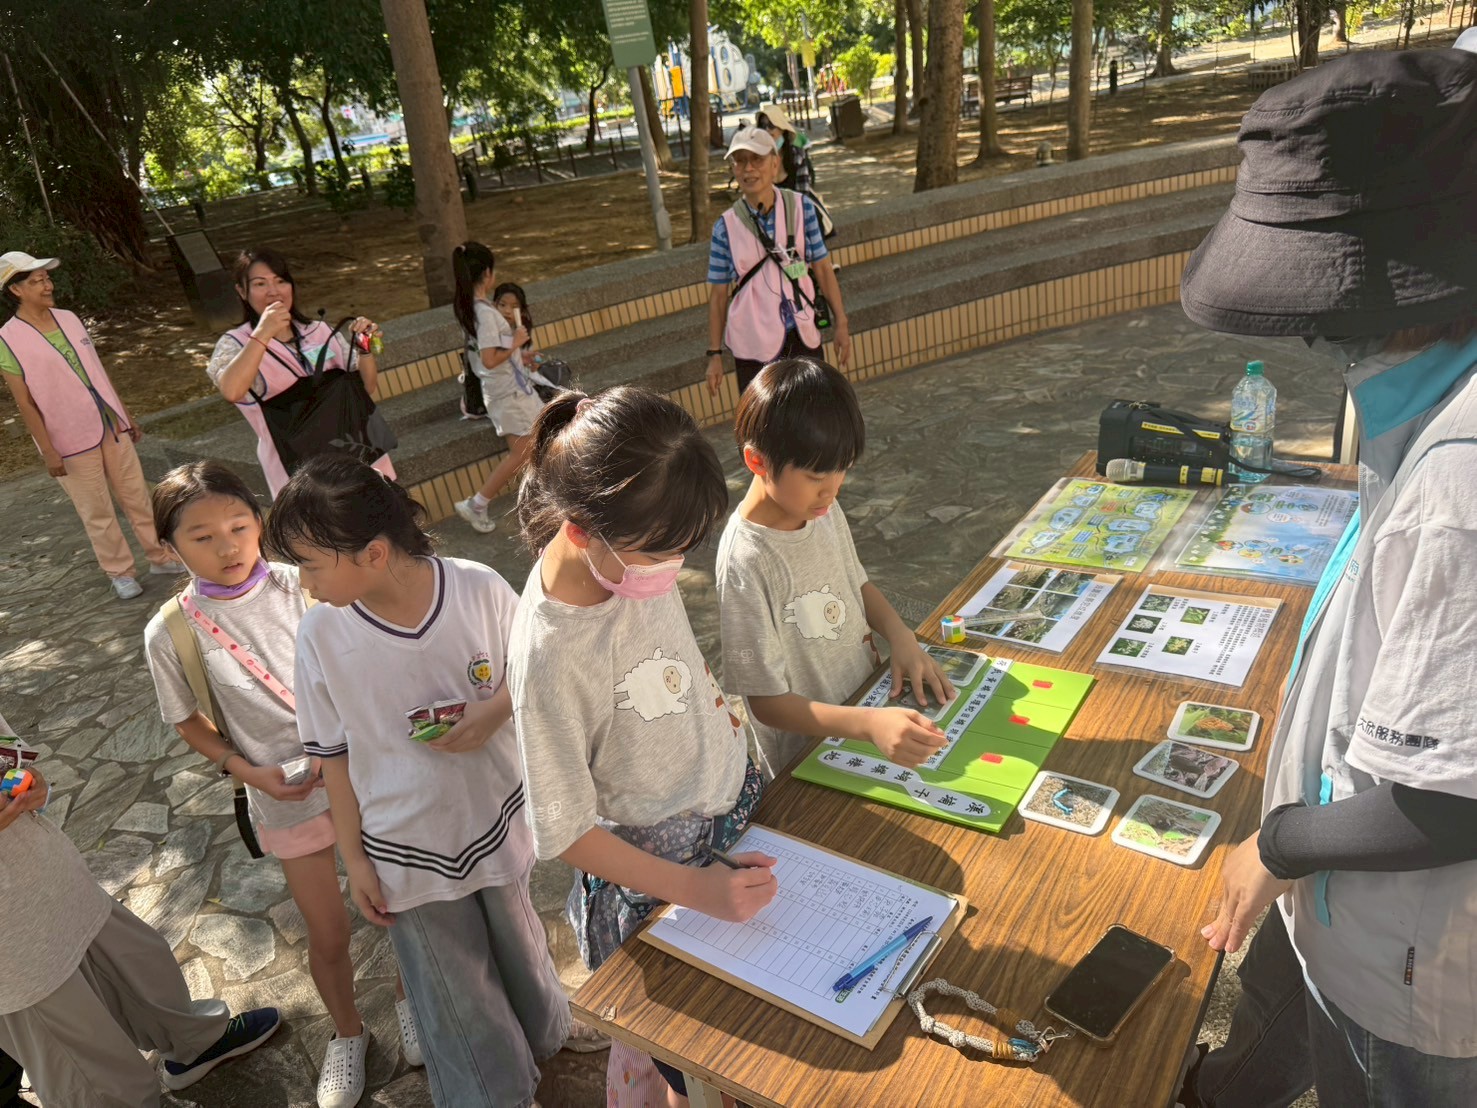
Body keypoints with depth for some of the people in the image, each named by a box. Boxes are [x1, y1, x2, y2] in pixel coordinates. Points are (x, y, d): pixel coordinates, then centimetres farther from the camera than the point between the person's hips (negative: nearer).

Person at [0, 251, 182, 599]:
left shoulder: (69, 319, 4)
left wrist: (126, 415, 15)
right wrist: (48, 450, -13)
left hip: (111, 426, 5)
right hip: (70, 440, -5)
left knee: (137, 496, 12)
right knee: (97, 512, 7)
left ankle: (161, 556, 26)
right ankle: (119, 572, 21)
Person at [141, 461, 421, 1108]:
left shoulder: (305, 587, -14)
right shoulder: (171, 633, -12)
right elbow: (186, 718, 2)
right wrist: (246, 769, -11)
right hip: (288, 796, 0)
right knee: (327, 936, 14)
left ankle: (407, 995, 48)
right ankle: (347, 1032, 45)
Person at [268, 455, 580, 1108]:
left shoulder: (480, 590, -22)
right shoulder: (321, 634, -19)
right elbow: (333, 753, -6)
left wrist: (495, 710, -24)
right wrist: (354, 858, -1)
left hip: (495, 820, 1)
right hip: (406, 851, 0)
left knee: (518, 949, 26)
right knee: (457, 1000, 17)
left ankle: (543, 1040, 58)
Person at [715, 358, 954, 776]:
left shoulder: (825, 510, -4)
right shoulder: (746, 563, -26)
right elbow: (768, 702, -23)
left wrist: (901, 638, -4)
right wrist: (870, 724, -36)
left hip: (869, 699, 7)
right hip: (806, 765, -7)